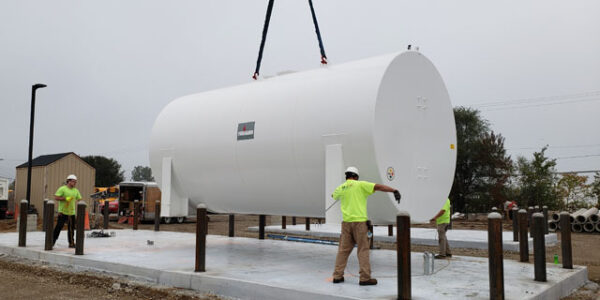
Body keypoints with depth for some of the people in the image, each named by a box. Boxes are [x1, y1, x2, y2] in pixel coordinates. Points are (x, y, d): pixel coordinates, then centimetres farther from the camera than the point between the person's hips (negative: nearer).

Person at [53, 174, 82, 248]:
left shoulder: (76, 191, 13)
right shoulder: (62, 189, -5)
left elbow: (79, 199, 19)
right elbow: (56, 197, -11)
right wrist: (66, 198, -18)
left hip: (72, 213, 5)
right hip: (63, 212, -5)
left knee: (71, 229, 8)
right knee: (59, 227, -5)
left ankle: (71, 243, 14)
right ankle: (52, 241, 6)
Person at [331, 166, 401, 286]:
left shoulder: (340, 188, 11)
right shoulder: (360, 185, -2)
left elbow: (334, 196, 33)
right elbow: (378, 187, -12)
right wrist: (394, 190, -15)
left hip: (346, 222, 4)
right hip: (360, 222, -4)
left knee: (343, 249, 11)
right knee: (363, 250, 1)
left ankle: (337, 276, 13)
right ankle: (365, 278, 0)